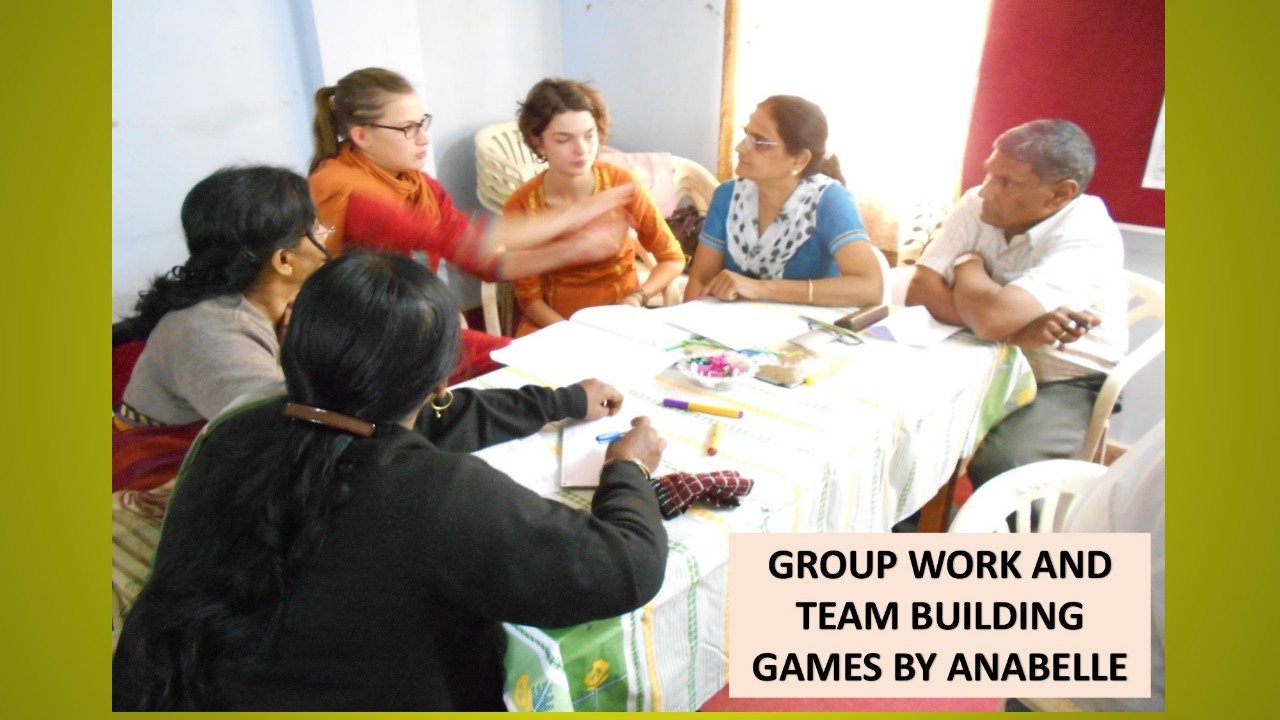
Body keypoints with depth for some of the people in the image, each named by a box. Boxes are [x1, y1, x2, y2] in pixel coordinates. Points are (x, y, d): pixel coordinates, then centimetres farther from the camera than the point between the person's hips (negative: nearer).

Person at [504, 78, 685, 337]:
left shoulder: (620, 183, -11)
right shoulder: (521, 205, -10)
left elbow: (673, 259, -2)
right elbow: (529, 297, -6)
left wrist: (637, 298, -18)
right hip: (554, 322, 0)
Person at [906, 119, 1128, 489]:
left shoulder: (1089, 240, -21)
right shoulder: (977, 205, -4)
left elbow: (992, 319, -34)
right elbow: (919, 292, -14)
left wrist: (969, 264, -12)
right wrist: (1015, 329, -25)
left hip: (1063, 384, -5)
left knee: (1002, 465, -32)